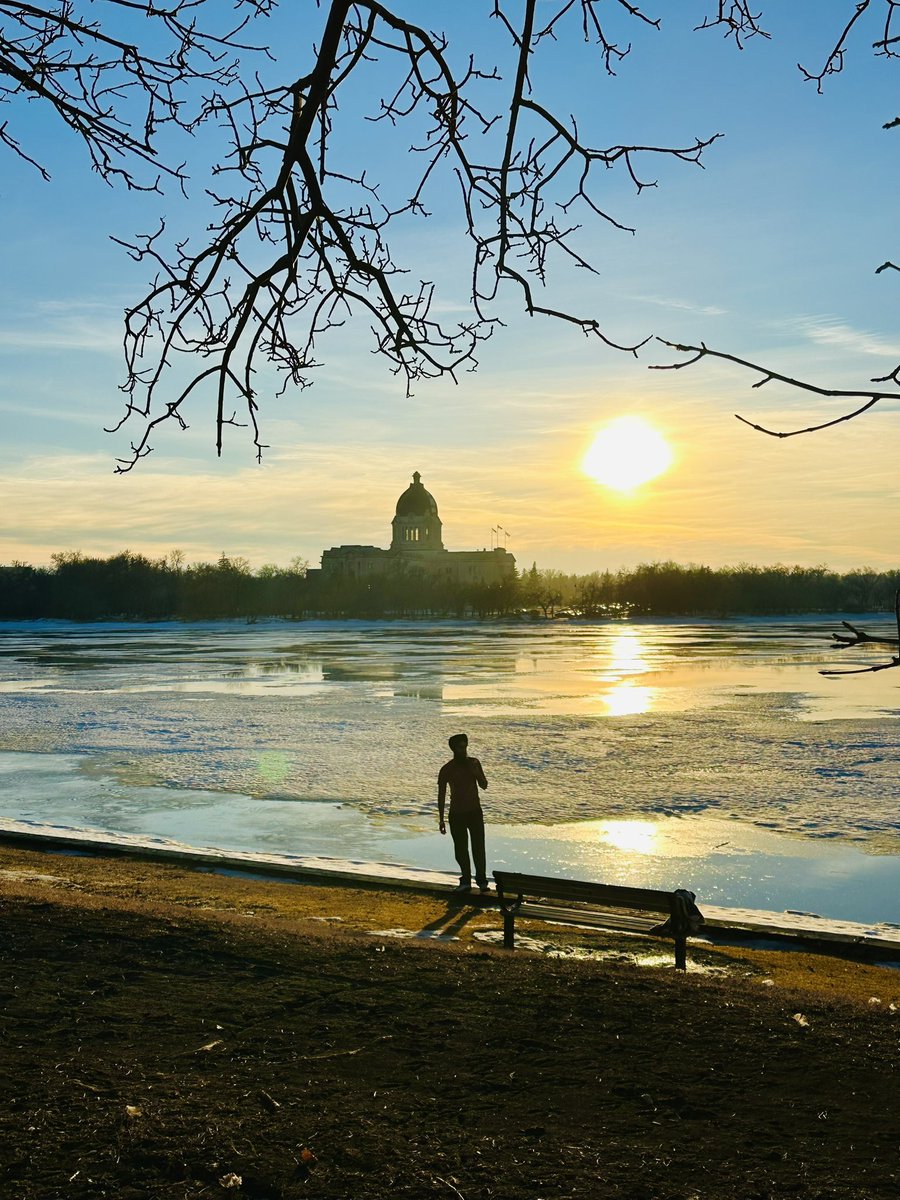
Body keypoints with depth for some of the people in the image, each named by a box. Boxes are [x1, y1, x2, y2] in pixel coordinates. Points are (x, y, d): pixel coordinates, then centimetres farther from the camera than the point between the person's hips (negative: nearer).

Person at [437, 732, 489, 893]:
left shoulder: (474, 763, 0)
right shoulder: (446, 769, -6)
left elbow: (484, 785, 2)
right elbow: (441, 794, -2)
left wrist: (476, 773, -18)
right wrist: (441, 818, -4)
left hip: (475, 811, 1)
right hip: (457, 813, -1)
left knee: (478, 847, -3)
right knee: (461, 849, 4)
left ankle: (482, 880, 5)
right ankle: (466, 881, 14)